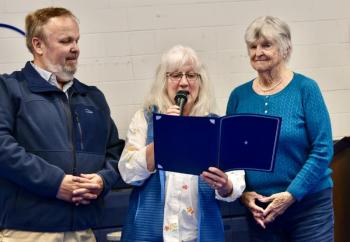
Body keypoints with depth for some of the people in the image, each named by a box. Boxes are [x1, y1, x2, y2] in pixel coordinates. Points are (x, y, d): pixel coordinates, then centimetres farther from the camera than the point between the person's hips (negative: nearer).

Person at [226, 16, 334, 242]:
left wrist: (291, 194, -15)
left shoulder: (305, 88, -6)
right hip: (259, 209, 3)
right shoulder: (239, 95, 3)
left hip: (309, 204, -3)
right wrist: (243, 194, -6)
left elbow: (322, 149, -10)